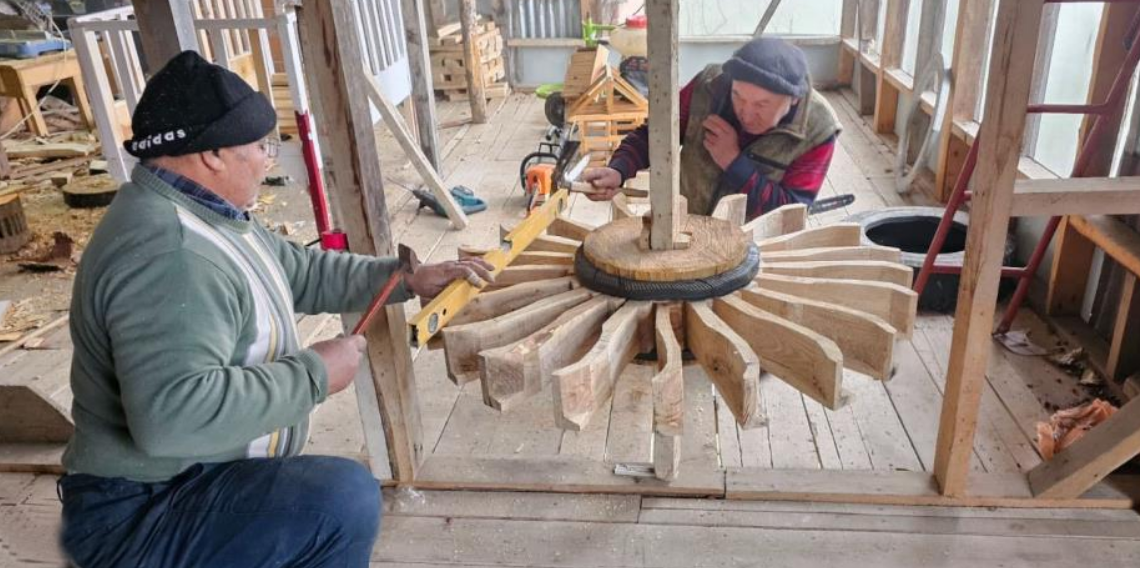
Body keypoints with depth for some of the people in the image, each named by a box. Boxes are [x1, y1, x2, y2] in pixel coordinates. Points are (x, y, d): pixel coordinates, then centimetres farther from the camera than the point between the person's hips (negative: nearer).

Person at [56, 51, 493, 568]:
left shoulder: (207, 214, 6)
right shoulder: (166, 254, -30)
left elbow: (302, 274, 16)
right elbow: (171, 414, -40)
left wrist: (406, 279, 8)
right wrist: (314, 373, -29)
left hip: (199, 482, 11)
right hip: (145, 515, -11)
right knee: (346, 497, -27)